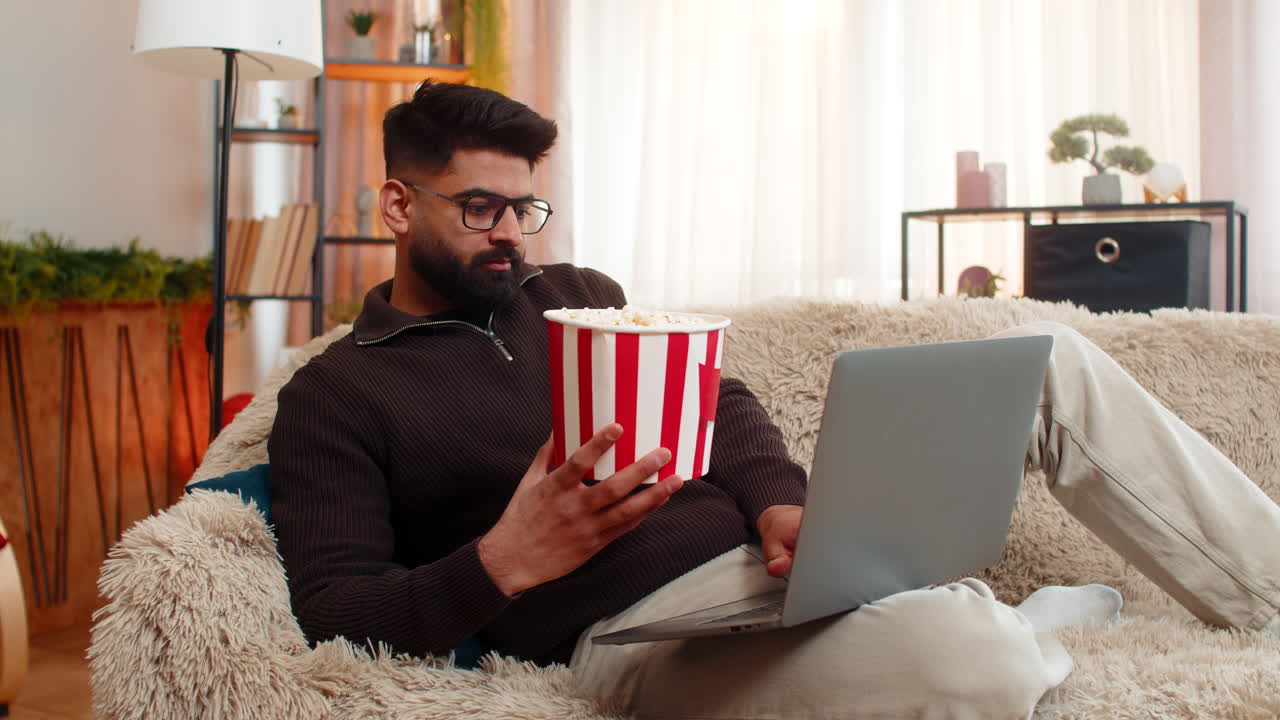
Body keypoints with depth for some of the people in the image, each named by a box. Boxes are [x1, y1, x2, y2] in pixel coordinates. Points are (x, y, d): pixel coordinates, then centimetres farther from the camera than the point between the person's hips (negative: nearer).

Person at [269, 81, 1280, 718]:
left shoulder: (571, 295, 20)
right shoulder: (333, 398, 2)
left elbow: (714, 397, 14)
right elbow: (334, 616, -7)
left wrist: (783, 504, -7)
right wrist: (502, 564, -24)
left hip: (767, 545, 7)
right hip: (638, 622, -7)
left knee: (1049, 361, 2)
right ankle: (1010, 624, 0)